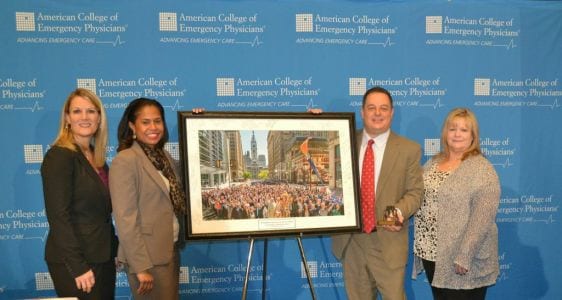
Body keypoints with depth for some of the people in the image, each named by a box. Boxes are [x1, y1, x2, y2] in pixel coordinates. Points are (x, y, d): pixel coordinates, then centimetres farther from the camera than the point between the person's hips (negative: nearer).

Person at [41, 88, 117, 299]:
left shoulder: (96, 157, 9)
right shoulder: (59, 156, -13)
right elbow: (58, 216, -19)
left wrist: (114, 250, 9)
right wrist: (78, 266, -21)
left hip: (102, 257, 7)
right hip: (74, 263, -7)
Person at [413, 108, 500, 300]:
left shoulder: (482, 169, -12)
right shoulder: (433, 162, 8)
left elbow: (482, 218, -18)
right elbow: (420, 199, 13)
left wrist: (465, 256, -22)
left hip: (461, 258, -5)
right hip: (430, 253, 6)